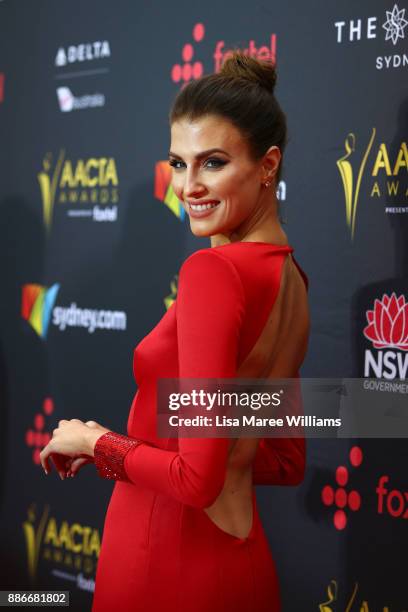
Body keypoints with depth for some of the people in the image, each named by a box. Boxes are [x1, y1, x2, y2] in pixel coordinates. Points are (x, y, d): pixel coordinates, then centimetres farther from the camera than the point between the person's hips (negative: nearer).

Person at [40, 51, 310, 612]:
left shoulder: (214, 271, -20)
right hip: (239, 560, 8)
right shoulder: (288, 275, 5)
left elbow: (197, 478, -24)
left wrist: (96, 441, -8)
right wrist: (132, 444, 11)